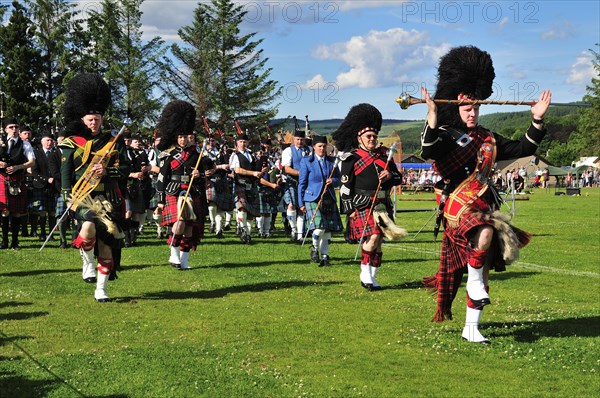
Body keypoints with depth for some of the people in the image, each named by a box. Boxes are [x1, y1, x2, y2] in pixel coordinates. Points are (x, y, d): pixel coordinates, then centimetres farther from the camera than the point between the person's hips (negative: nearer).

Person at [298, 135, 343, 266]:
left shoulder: (332, 161, 10)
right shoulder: (307, 162, 1)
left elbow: (338, 179, 16)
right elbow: (302, 183, 2)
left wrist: (333, 181, -9)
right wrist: (301, 203, 0)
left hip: (329, 200, 4)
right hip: (313, 199, -4)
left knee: (327, 230, 3)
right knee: (319, 228, -17)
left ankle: (324, 257, 14)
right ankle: (315, 249, 10)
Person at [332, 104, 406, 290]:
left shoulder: (384, 154, 14)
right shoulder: (351, 158, -3)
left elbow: (398, 177, 19)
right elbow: (345, 185, -5)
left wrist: (390, 175, -5)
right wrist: (349, 209, -9)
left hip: (382, 204, 6)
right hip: (362, 205, -6)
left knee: (378, 243, 8)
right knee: (372, 237, -19)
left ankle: (372, 278, 18)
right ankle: (365, 274, -1)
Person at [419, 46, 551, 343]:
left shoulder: (488, 140, 15)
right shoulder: (447, 136, -2)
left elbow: (523, 148, 16)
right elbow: (429, 152, -24)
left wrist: (537, 120, 6)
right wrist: (432, 117, -36)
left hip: (486, 209, 6)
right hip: (459, 208, -6)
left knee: (481, 270, 7)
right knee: (485, 233, -39)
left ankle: (471, 329, 15)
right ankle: (475, 283, -15)